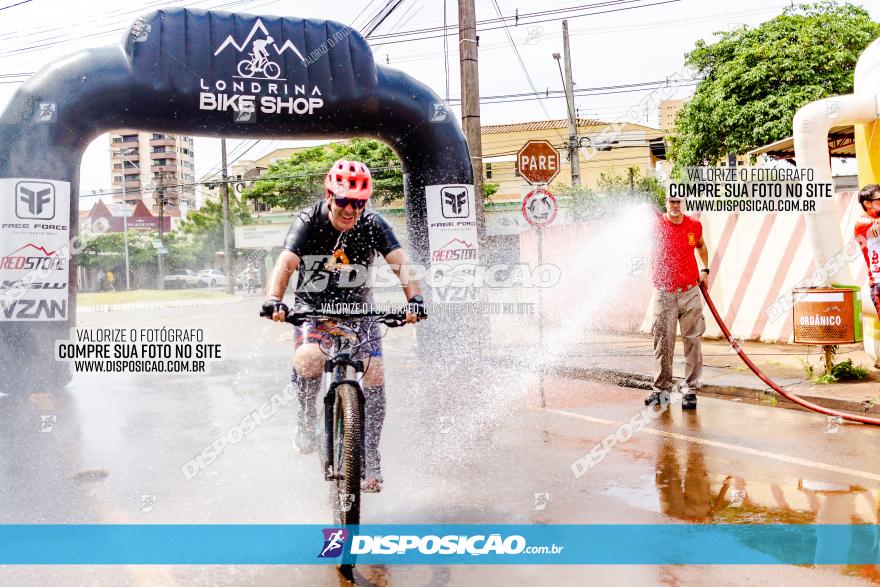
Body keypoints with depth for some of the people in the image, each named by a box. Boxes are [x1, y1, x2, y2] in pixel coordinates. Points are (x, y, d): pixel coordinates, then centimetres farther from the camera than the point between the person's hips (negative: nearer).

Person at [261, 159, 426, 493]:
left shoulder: (373, 225, -14)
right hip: (313, 306, -1)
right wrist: (274, 300, -50)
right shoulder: (308, 222, -17)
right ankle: (307, 418, 0)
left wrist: (415, 298, -44)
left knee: (374, 374, -13)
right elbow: (285, 264, -31)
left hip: (357, 307, 2)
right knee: (308, 359, -31)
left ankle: (370, 459, 1)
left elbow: (401, 264, -25)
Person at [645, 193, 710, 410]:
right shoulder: (656, 224, -2)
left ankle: (691, 390, 8)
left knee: (692, 341, 1)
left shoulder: (694, 225, 6)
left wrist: (705, 270, 16)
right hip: (664, 294, -2)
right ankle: (661, 389, 13)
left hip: (690, 293, 2)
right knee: (663, 342, 2)